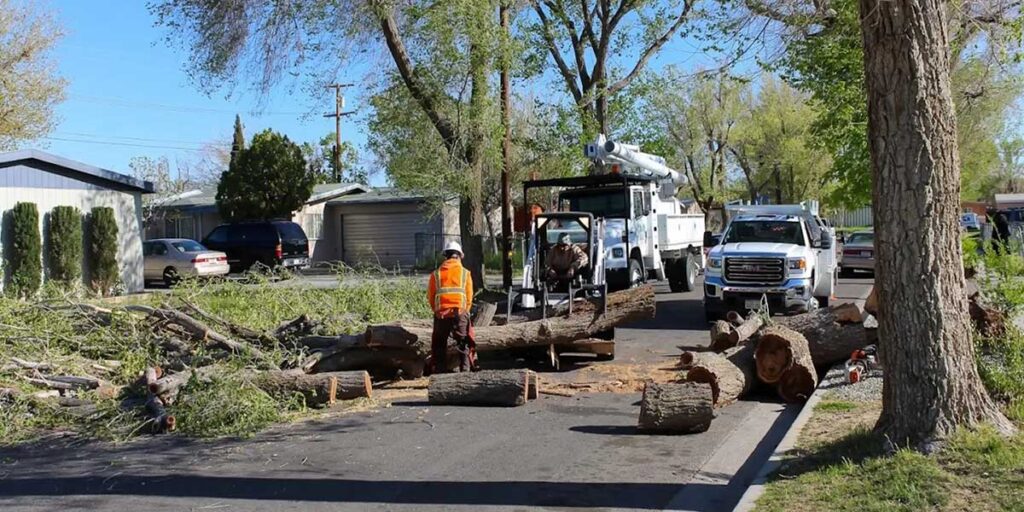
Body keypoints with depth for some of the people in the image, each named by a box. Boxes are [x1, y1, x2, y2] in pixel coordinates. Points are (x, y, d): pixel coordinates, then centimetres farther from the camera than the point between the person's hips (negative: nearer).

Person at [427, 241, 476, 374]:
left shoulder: (436, 274, 5)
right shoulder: (465, 273, 3)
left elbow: (430, 297, 6)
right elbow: (469, 297, 4)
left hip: (441, 315, 1)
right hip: (460, 313, -1)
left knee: (439, 346, 13)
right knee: (464, 345, 8)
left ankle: (439, 371, 12)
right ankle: (465, 369, 0)